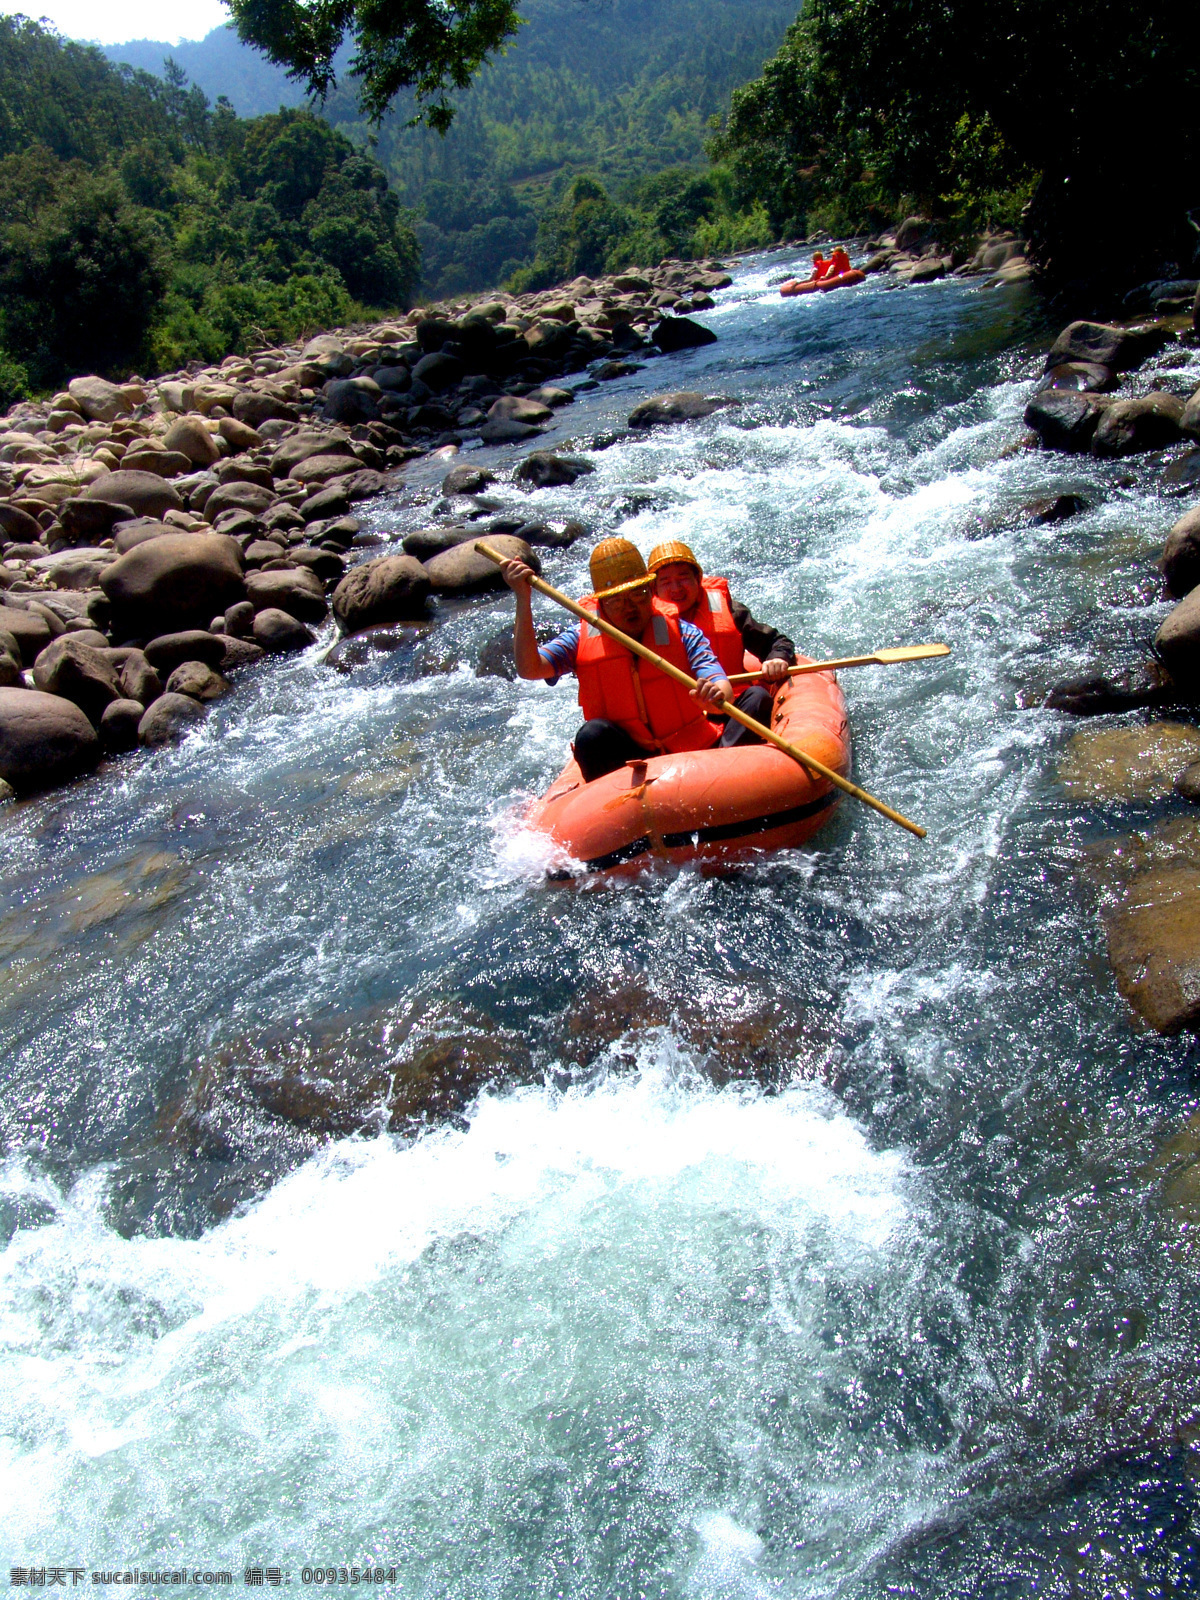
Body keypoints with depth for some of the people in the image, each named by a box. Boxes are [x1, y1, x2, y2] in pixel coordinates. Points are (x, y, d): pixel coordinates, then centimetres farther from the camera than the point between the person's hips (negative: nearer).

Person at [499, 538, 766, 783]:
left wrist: (716, 694, -37)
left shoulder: (682, 632, 2)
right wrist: (523, 599, -18)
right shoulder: (582, 637, 4)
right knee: (592, 735, -32)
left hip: (695, 751, 0)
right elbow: (529, 668, -10)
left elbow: (723, 686, -11)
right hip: (627, 759, 0)